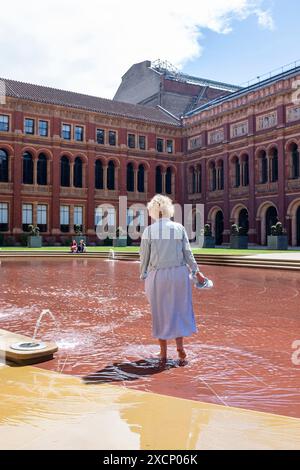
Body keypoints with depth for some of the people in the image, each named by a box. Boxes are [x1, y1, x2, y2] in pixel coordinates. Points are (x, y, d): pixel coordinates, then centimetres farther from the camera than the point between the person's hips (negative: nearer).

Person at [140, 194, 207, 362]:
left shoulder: (149, 231, -5)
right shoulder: (179, 228, -1)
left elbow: (144, 256, -3)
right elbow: (187, 253, -2)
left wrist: (144, 276, 8)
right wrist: (197, 272, 5)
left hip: (157, 275, -1)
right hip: (179, 273, 1)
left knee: (160, 312, 11)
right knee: (180, 309, 17)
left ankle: (163, 352, 18)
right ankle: (180, 345, 8)